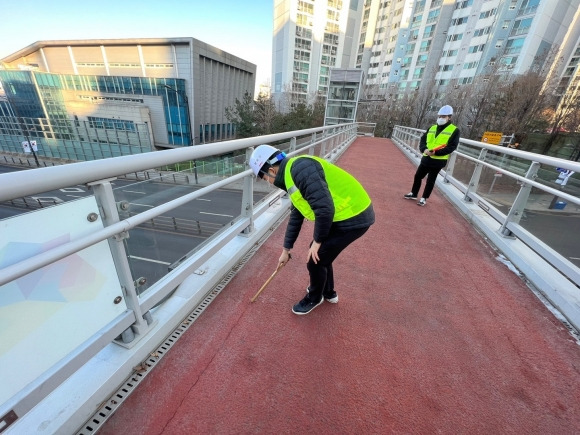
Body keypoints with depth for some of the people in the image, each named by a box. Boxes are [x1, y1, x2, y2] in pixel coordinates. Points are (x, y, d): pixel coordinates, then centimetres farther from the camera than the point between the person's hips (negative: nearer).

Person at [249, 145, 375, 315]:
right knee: (320, 253, 22)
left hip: (353, 217, -10)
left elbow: (324, 209, -28)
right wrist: (286, 249, 25)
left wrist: (317, 240, -11)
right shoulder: (291, 174, 12)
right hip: (349, 213, 10)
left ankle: (314, 298, 32)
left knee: (315, 260, 2)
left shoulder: (300, 169, -22)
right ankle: (328, 292, 45)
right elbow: (296, 215, 19)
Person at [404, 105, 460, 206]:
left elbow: (451, 147, -13)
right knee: (418, 176, 12)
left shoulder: (454, 130, -5)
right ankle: (413, 194, 29)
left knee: (430, 180, 4)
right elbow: (423, 140, 5)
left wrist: (436, 152, -24)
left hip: (438, 161, -5)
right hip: (426, 158, 5)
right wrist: (424, 149, -16)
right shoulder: (432, 128, 11)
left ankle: (424, 198, 16)